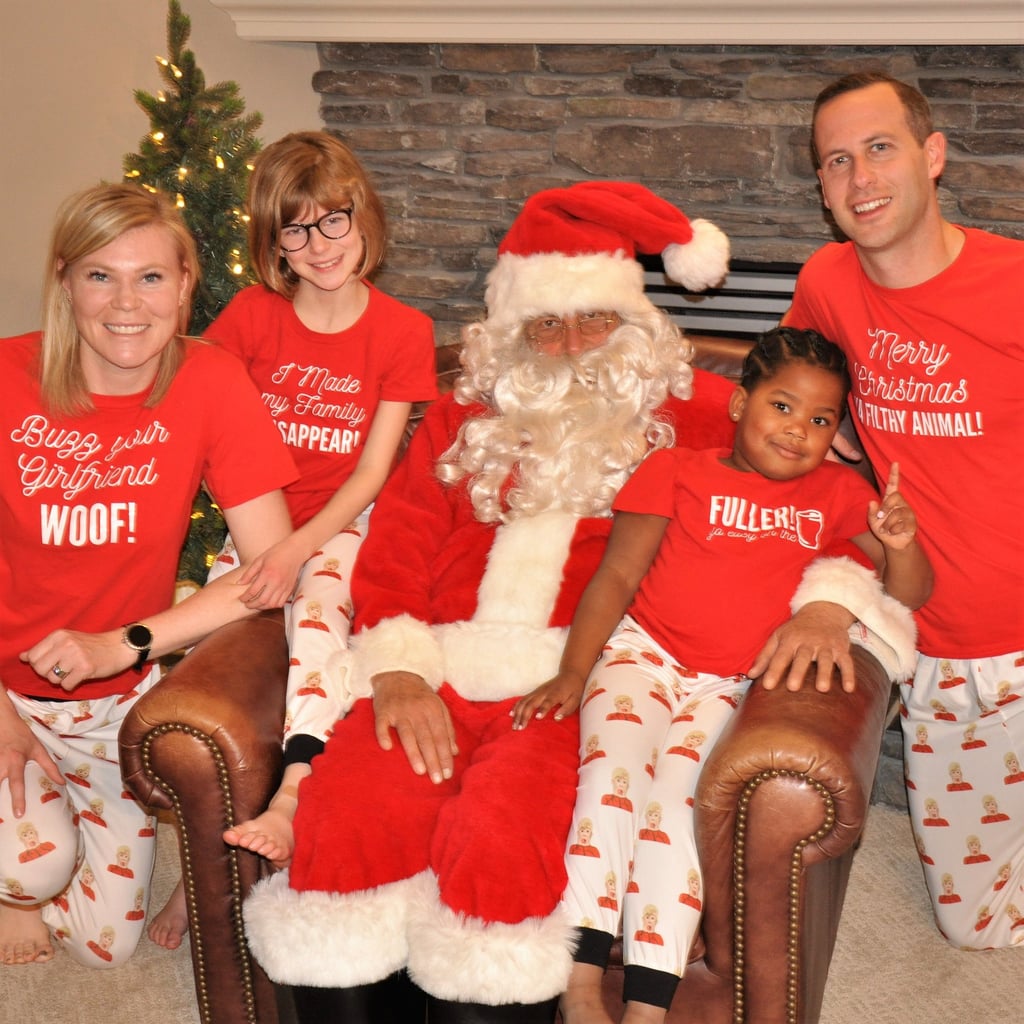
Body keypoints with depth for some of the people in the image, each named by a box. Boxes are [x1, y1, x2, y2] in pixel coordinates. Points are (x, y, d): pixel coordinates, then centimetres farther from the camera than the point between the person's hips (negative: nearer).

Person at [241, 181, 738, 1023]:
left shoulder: (684, 415, 16)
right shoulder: (463, 422, 22)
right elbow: (393, 554, 14)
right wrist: (398, 671, -3)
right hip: (443, 674, 3)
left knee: (496, 835, -32)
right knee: (350, 817, -27)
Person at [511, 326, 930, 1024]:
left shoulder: (836, 492, 14)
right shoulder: (677, 471, 6)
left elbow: (912, 594, 12)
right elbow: (617, 577, 0)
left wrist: (900, 544, -11)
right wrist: (573, 672, -12)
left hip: (729, 684, 1)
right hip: (641, 651, -1)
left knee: (676, 796, -24)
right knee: (613, 775, -26)